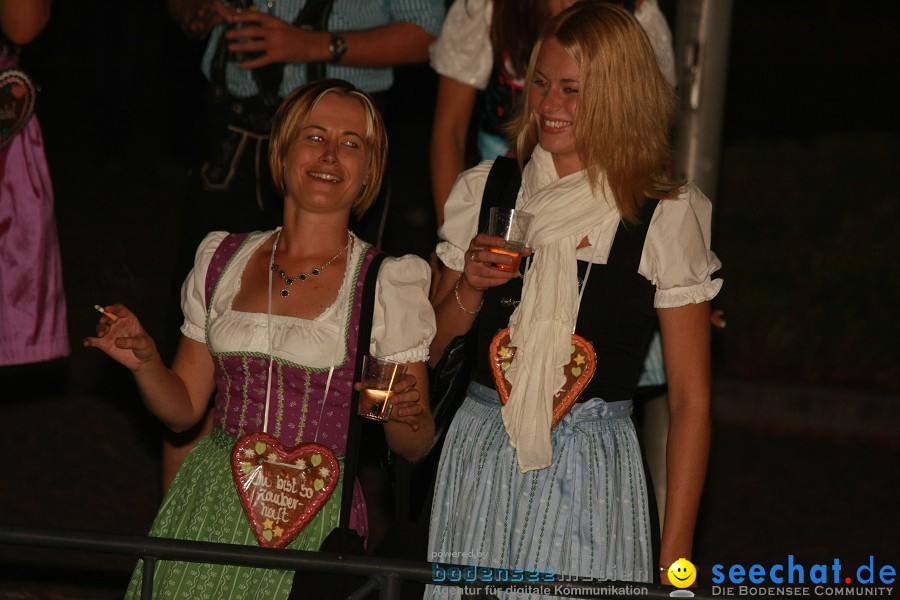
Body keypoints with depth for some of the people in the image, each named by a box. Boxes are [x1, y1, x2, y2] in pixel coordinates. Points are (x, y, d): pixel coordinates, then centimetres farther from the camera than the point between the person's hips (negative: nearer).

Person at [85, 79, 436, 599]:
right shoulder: (224, 259, 8)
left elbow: (414, 447, -1)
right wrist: (144, 361, -7)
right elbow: (184, 406, 12)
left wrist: (405, 415, -23)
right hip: (210, 511, 3)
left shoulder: (389, 283, -2)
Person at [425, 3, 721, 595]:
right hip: (480, 456, 3)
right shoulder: (485, 192, 5)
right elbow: (431, 351, 15)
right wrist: (469, 292, -7)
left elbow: (691, 401, -5)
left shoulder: (666, 217, -6)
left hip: (592, 474, -3)